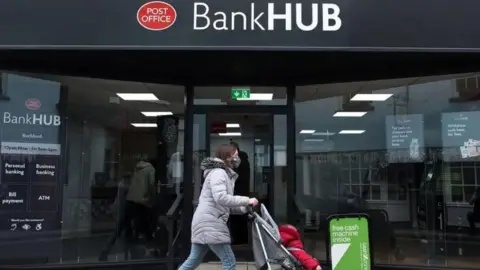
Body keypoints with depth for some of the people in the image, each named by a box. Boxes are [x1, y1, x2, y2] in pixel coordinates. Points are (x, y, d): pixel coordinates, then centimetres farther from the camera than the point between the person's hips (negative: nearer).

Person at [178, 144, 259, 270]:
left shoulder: (225, 174, 22)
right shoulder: (218, 172, -10)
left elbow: (226, 206, 20)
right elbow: (221, 198, -25)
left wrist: (245, 209, 7)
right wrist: (246, 200, -19)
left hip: (209, 222, 10)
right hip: (210, 223, -10)